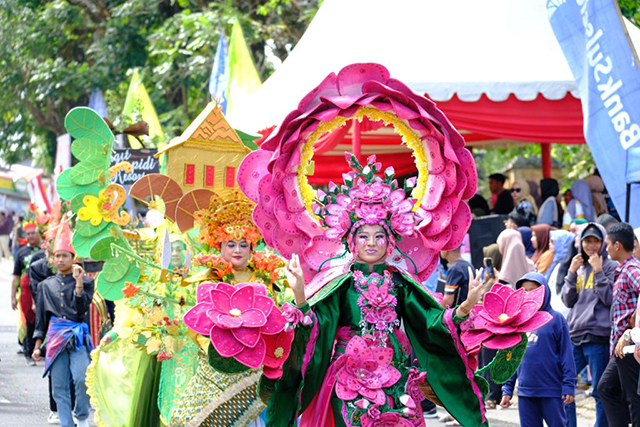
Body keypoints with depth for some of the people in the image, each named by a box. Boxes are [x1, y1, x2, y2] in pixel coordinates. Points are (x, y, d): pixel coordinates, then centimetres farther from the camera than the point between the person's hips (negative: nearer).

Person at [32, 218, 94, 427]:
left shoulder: (86, 282, 5)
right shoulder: (46, 285, 13)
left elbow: (81, 308, -8)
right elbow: (41, 317, 16)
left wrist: (79, 283, -15)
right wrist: (38, 345, 12)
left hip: (78, 337, -3)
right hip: (55, 337, 3)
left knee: (81, 378, -19)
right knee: (59, 387, 0)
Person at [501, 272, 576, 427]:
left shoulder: (555, 319, -4)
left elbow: (566, 354, -5)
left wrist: (569, 385, -10)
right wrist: (507, 389, 10)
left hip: (551, 391, -4)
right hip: (525, 391, 4)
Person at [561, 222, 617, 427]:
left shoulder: (611, 267, -2)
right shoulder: (580, 267, 16)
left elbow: (609, 298, -10)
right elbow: (568, 301, 11)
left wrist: (598, 271, -14)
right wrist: (572, 272, 1)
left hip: (598, 337, -6)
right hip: (574, 336, 7)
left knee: (600, 391, -2)